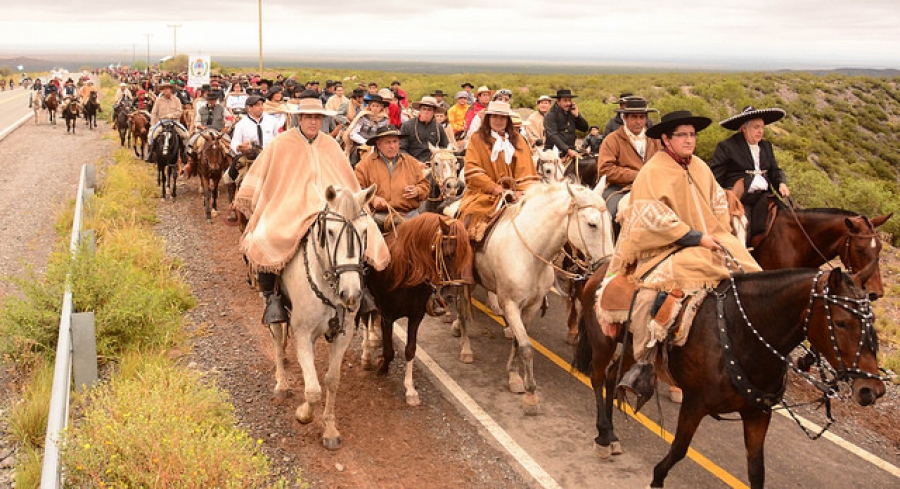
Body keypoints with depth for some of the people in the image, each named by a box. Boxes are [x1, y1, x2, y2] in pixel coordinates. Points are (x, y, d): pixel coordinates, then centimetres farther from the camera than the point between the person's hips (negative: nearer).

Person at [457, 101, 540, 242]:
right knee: (474, 216, -30)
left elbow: (525, 169, 6)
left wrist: (521, 191, -12)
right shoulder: (477, 139, 8)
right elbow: (472, 170, -4)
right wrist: (495, 188, -13)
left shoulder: (517, 140, 17)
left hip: (512, 193, 3)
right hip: (483, 193, -2)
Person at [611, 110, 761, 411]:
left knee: (750, 273, -8)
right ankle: (644, 364, -22)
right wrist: (696, 237, -18)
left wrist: (721, 233, 3)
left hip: (710, 244, 7)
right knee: (653, 294, -32)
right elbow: (654, 217, -17)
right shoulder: (653, 172, -9)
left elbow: (718, 203, 23)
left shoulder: (700, 168, 13)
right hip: (669, 251, -7)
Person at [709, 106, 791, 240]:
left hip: (763, 196, 5)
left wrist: (781, 183, -2)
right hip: (739, 198, -5)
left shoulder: (766, 146, 21)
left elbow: (774, 170, 20)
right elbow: (714, 174, -3)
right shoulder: (726, 147, 1)